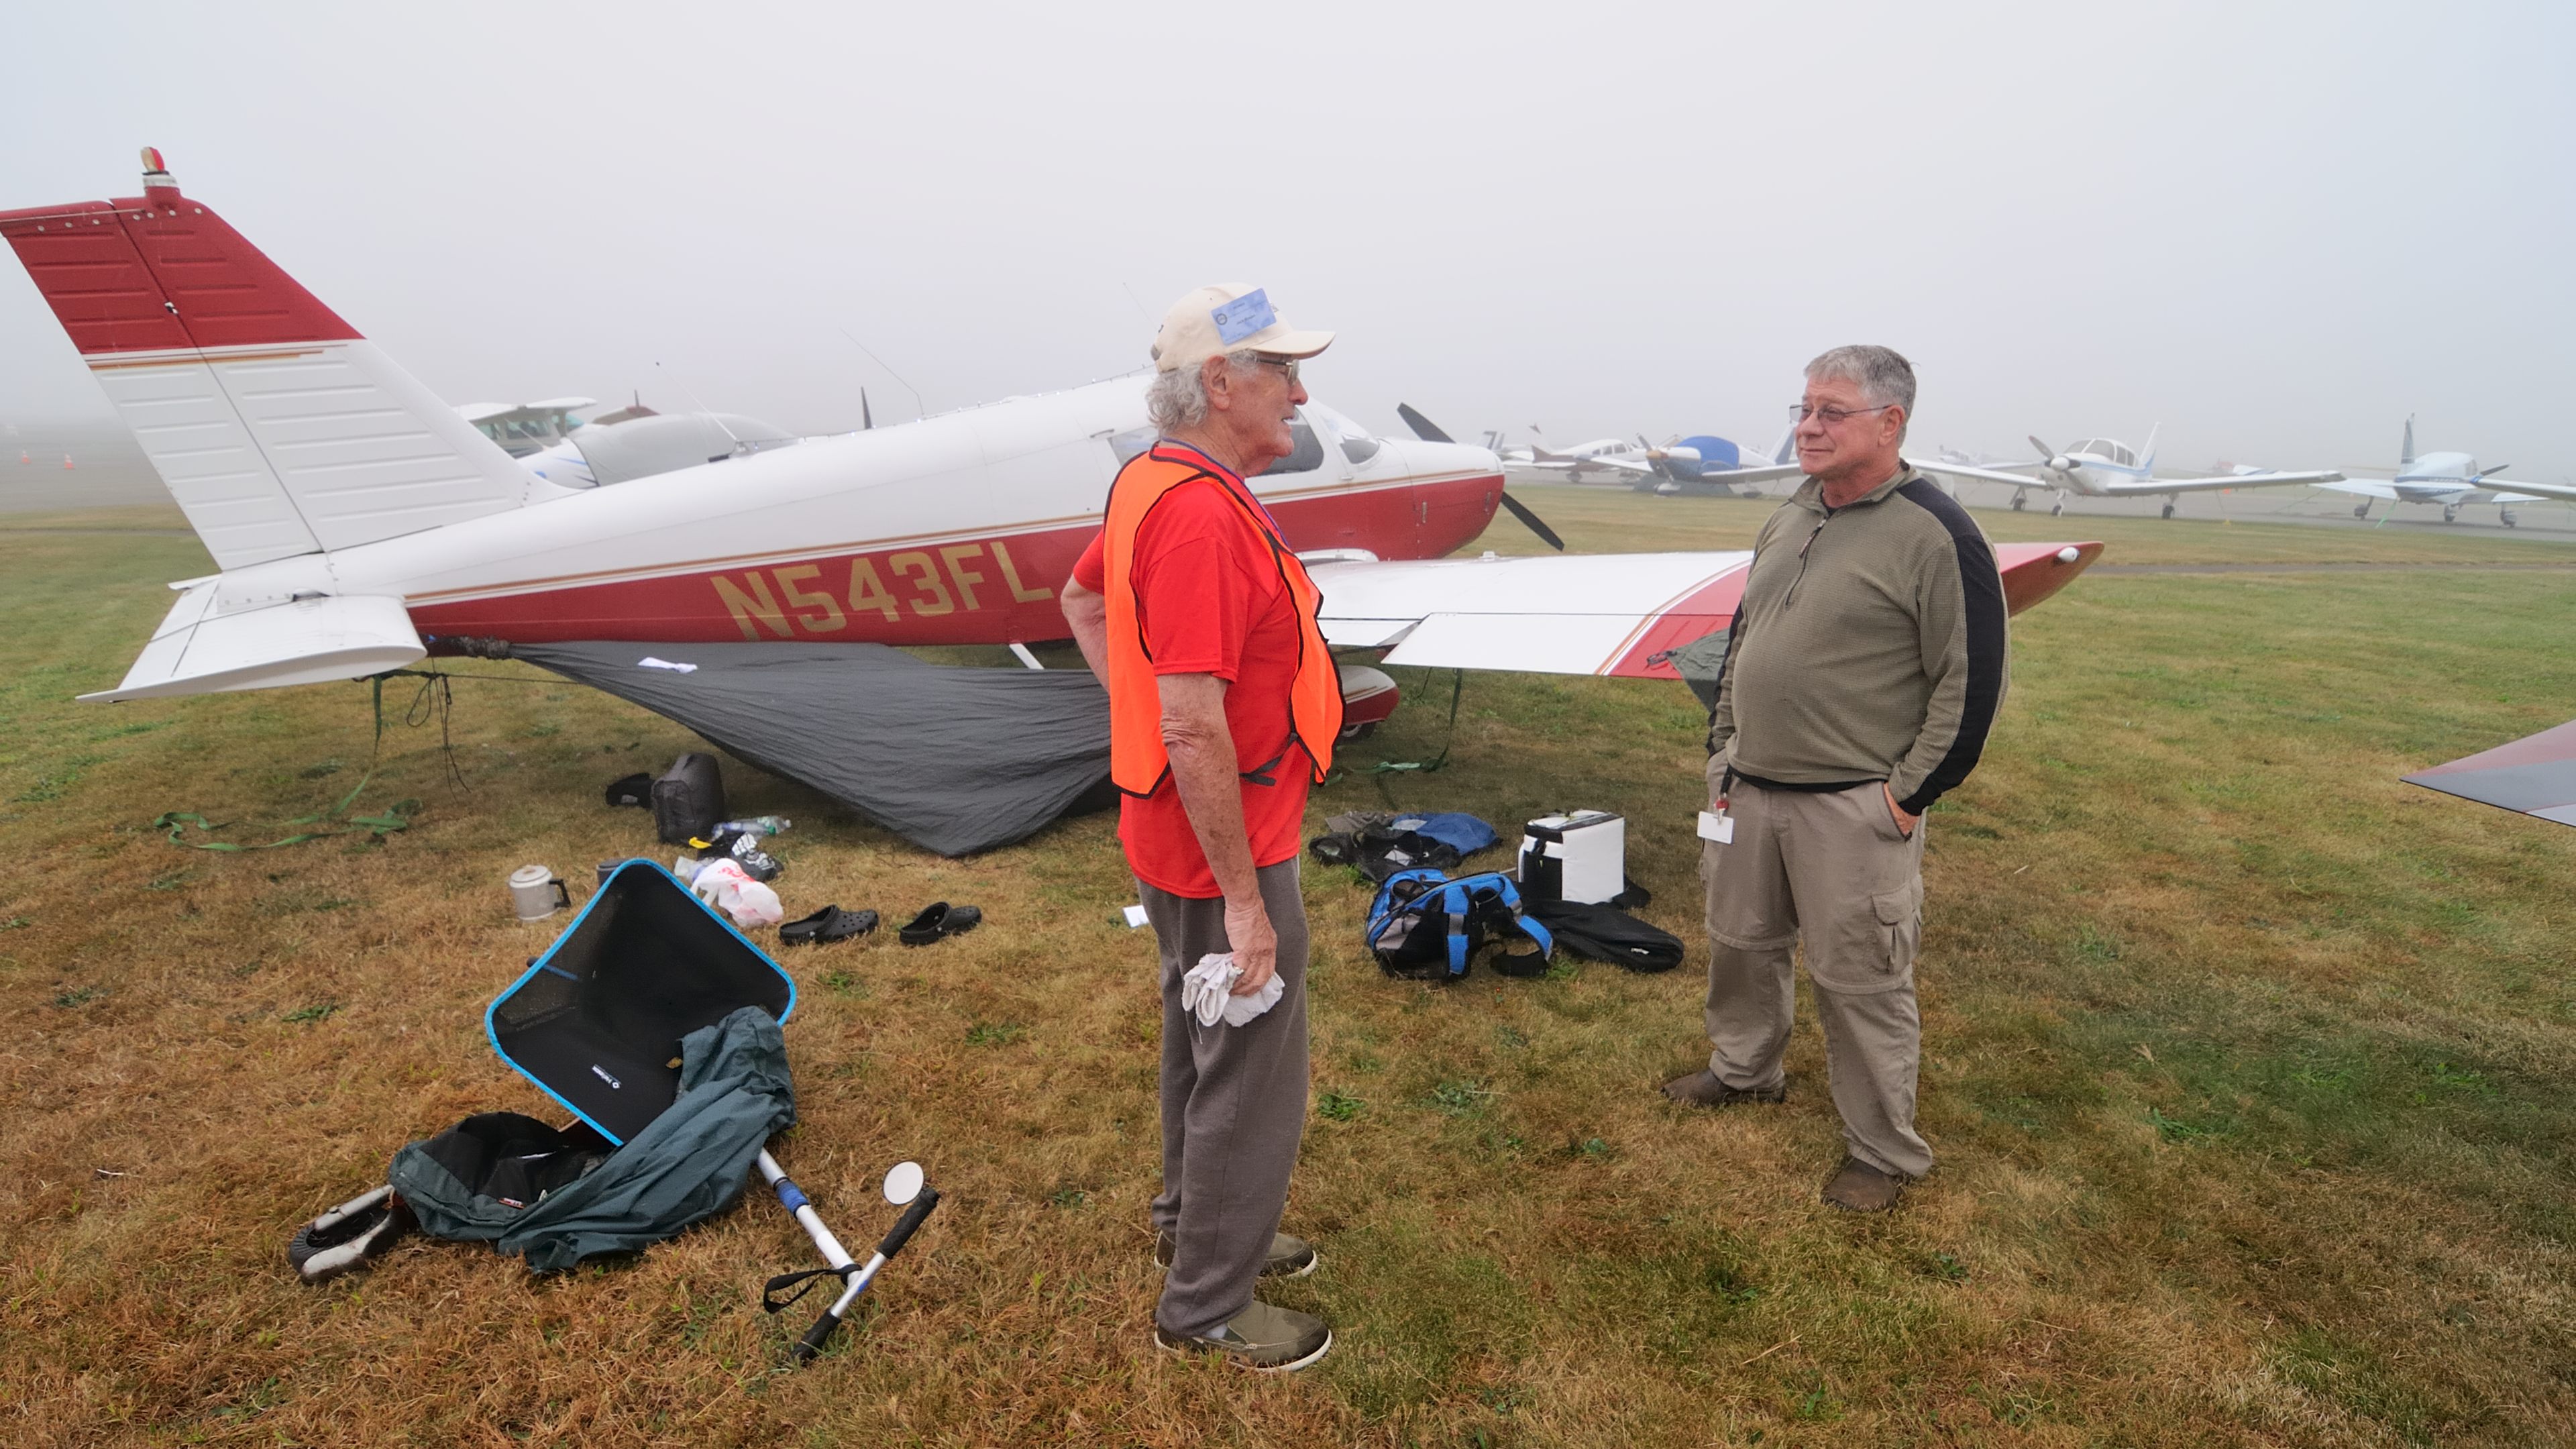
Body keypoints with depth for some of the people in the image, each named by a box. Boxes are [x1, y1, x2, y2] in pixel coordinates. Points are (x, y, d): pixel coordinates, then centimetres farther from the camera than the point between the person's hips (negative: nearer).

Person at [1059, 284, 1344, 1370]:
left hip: (1174, 826, 10)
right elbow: (1194, 727, -30)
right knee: (1253, 1074, 5)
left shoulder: (1153, 482, 5)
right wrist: (1244, 897, -24)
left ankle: (1196, 1223, 45)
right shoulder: (1203, 516, -27)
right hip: (1224, 842, -10)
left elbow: (1082, 600, 21)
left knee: (1203, 1037, 25)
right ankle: (1208, 1307, 25)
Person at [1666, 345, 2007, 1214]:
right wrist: (1722, 745, 13)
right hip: (1748, 787, 7)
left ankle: (1884, 1153, 22)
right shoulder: (1790, 519, 10)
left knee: (1860, 981, 3)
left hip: (1855, 808, -7)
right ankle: (1743, 1069, 44)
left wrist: (1911, 794, -13)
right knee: (1741, 942, 20)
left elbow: (1972, 683, -12)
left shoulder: (1936, 535, -13)